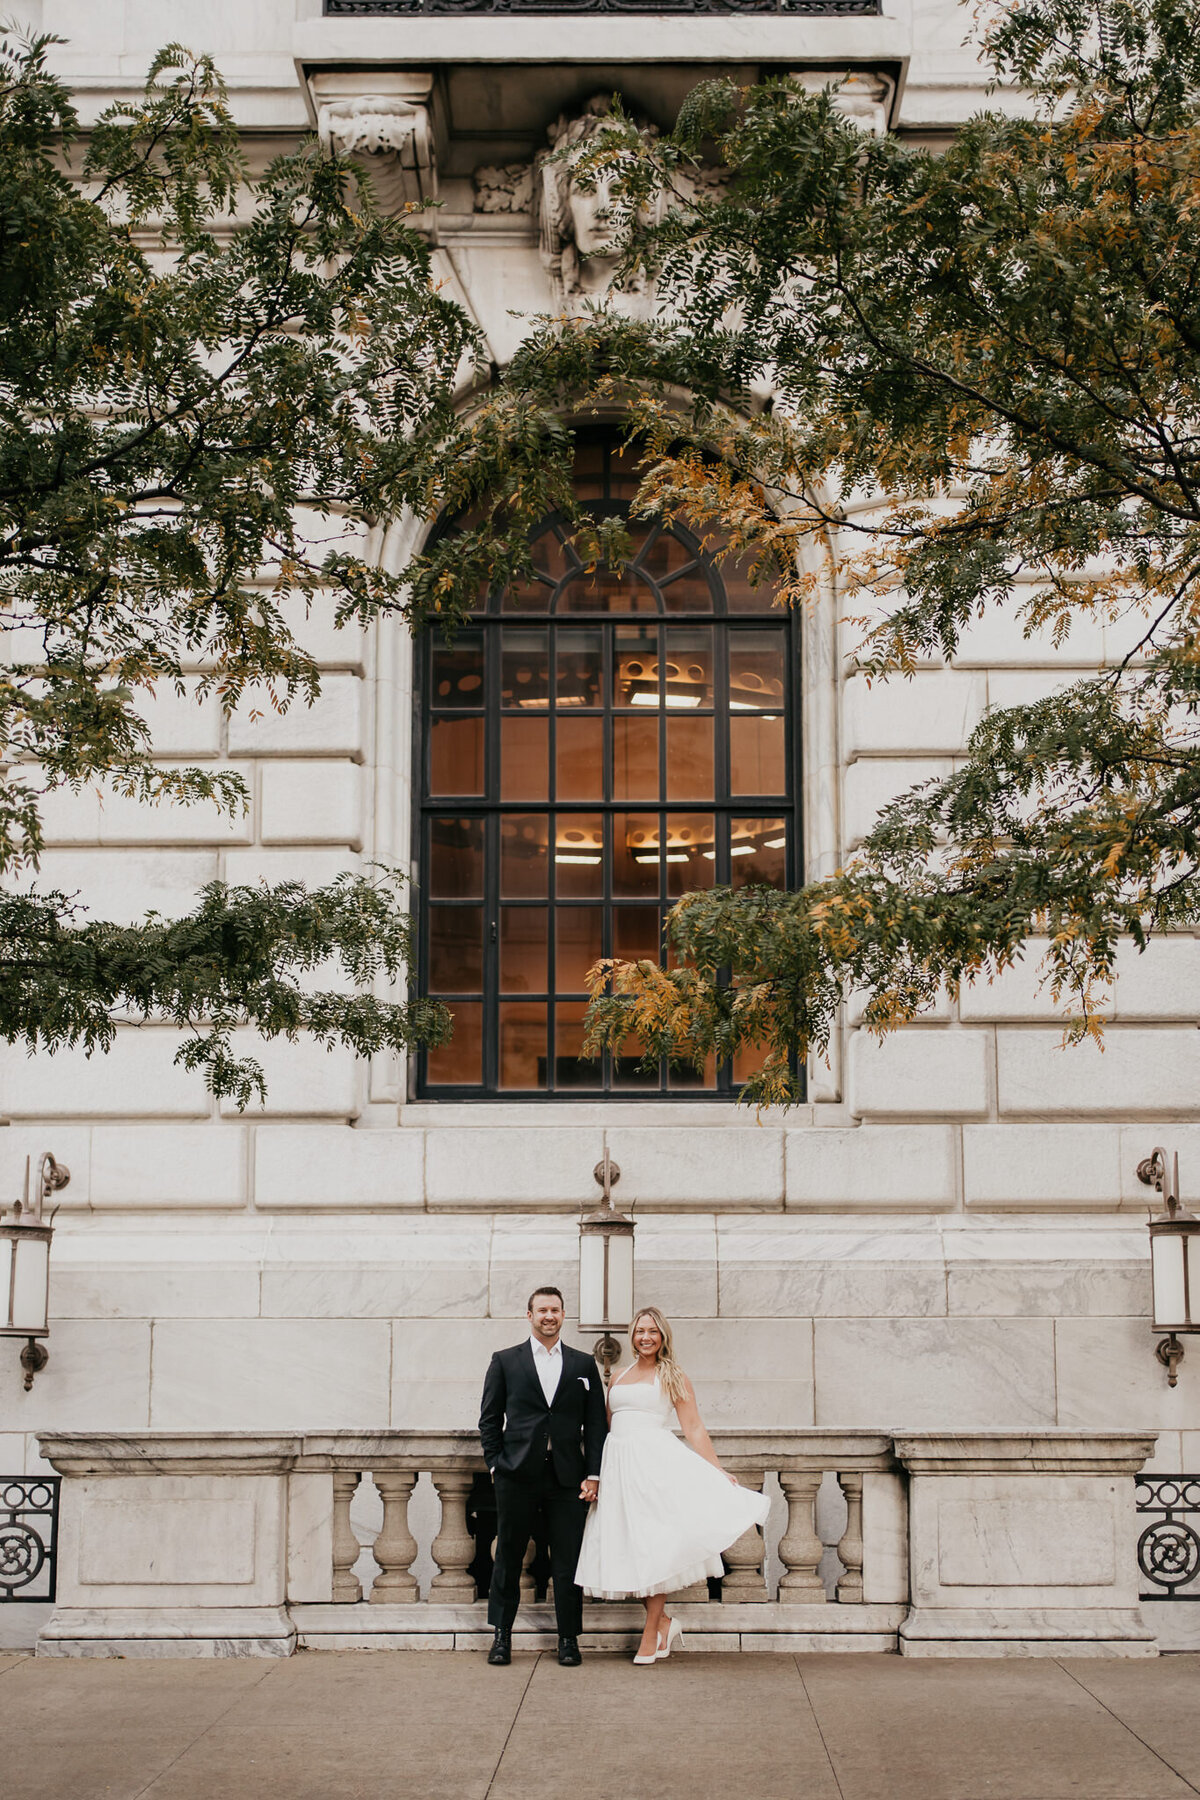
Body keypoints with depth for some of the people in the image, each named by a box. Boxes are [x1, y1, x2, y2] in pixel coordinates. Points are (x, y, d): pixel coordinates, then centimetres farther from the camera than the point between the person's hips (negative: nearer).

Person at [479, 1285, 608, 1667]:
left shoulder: (584, 1364, 10)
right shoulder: (505, 1361, 8)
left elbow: (596, 1424, 8)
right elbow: (489, 1419, 7)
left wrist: (593, 1474, 0)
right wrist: (496, 1465, -2)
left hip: (568, 1478, 1)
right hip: (517, 1477, -1)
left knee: (568, 1562, 2)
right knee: (508, 1557, 5)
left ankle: (568, 1639, 10)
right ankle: (501, 1635, 15)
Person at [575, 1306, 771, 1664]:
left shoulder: (672, 1377, 6)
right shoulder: (618, 1379, 18)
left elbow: (694, 1429, 2)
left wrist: (719, 1471, -6)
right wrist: (595, 1473, 12)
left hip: (655, 1462, -4)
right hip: (618, 1466, 4)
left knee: (652, 1544, -5)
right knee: (626, 1546, 0)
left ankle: (650, 1635, 1)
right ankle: (663, 1621, 16)